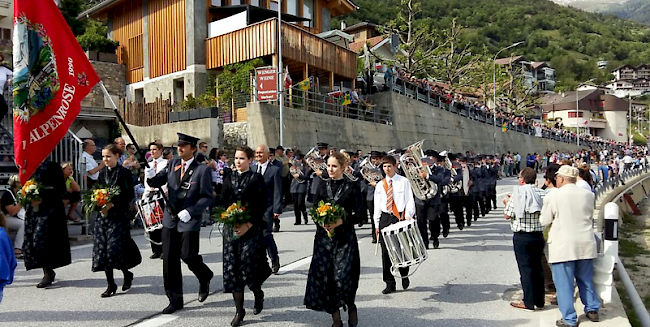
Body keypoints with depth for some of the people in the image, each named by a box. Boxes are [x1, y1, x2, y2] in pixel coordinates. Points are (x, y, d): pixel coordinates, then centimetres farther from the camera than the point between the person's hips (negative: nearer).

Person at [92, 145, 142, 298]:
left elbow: (129, 195, -10)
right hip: (103, 215, 6)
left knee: (115, 248, -10)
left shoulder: (124, 173, -5)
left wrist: (112, 203, -19)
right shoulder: (102, 173, 13)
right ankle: (110, 284, 12)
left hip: (119, 215, -6)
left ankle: (126, 273, 18)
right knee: (102, 249, 2)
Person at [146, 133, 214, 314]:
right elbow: (158, 182, 1)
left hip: (189, 220, -5)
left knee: (188, 255, -2)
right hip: (170, 219, 5)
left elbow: (207, 197, -10)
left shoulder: (202, 170, -7)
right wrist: (151, 177, -21)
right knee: (169, 260, 6)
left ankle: (205, 278, 32)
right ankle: (175, 300, 18)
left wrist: (189, 211, -20)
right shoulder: (172, 164, 8)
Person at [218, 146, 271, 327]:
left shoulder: (257, 179, -1)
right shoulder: (229, 179, 11)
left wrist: (248, 225, -15)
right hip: (231, 228, 4)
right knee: (232, 269, 0)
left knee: (248, 266, -7)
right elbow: (222, 202, 9)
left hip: (251, 228, -4)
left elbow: (261, 205, -7)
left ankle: (258, 293, 26)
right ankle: (239, 311, 10)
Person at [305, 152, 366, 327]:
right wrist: (322, 222, -7)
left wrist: (342, 221, -16)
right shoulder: (323, 186, 10)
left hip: (345, 238, -4)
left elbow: (361, 215, -4)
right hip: (324, 237, 4)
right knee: (323, 276, 0)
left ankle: (351, 307, 20)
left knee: (343, 277, -11)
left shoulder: (351, 187, -2)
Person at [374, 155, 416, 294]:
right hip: (385, 218, 3)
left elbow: (410, 200, 0)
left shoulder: (404, 182, 3)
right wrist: (377, 224, 7)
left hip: (401, 217, -3)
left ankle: (404, 275, 27)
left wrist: (408, 215, -16)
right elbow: (377, 205, 11)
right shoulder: (380, 185, 11)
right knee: (386, 252, 2)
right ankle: (389, 283, 10)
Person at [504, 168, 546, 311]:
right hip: (539, 235, 5)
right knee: (537, 267, 14)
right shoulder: (541, 193, 1)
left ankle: (528, 302, 5)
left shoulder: (518, 192, -12)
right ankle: (539, 300, 23)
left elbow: (508, 215, -11)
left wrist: (507, 203, 11)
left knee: (525, 268, 0)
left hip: (522, 236, -5)